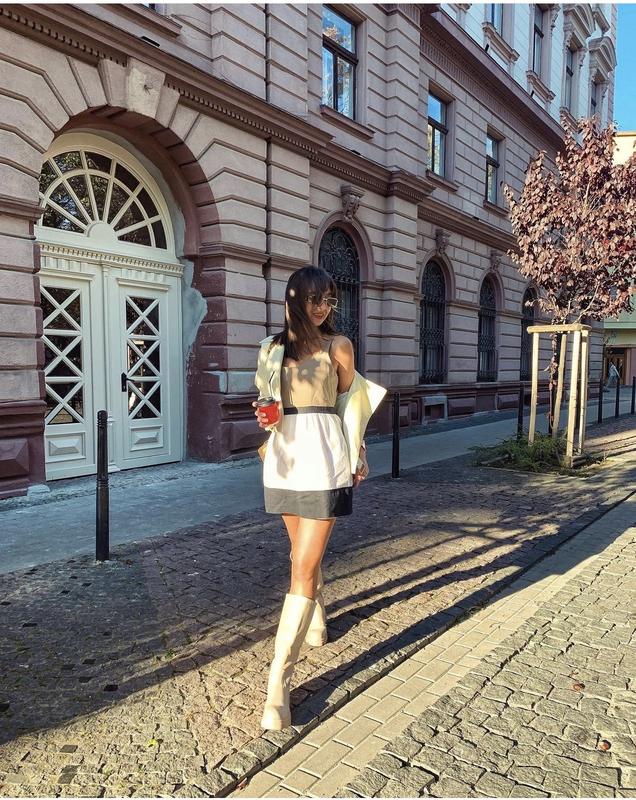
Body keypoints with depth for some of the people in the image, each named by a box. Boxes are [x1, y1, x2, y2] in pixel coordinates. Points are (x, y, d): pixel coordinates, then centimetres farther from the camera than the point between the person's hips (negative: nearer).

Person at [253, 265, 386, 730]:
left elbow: (350, 405, 5)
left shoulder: (338, 346, 0)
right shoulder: (271, 348, 9)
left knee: (304, 567, -8)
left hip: (324, 459, -4)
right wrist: (264, 416, -4)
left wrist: (357, 460, 8)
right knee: (304, 552, 20)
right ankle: (317, 616, 48)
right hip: (284, 458, 4)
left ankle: (280, 680, -1)